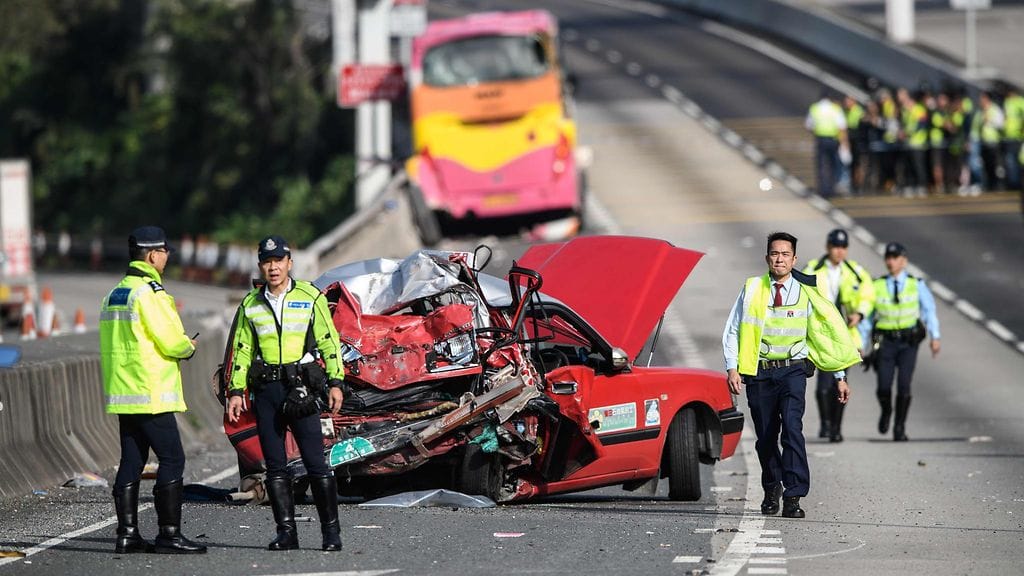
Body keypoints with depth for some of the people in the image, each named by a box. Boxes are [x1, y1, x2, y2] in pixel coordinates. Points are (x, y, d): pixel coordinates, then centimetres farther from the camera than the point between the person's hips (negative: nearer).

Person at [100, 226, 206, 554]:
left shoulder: (113, 295, 16)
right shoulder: (149, 293, -13)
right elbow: (172, 341, -18)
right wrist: (189, 347, 5)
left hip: (121, 393, 9)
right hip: (151, 394, -9)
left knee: (131, 461, 10)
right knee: (172, 460, -6)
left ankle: (127, 534, 8)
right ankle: (169, 534, -9)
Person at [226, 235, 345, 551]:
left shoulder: (310, 297, 2)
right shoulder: (251, 304, 11)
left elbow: (329, 341, 2)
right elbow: (242, 350, 15)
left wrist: (335, 382, -6)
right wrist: (236, 391, 8)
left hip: (300, 386, -3)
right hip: (265, 389, 3)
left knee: (315, 462, -7)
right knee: (275, 466, 3)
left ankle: (331, 532, -2)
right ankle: (286, 533, 8)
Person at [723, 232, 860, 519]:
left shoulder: (806, 293, 2)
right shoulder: (752, 290, 2)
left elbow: (828, 334, 9)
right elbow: (732, 331, 5)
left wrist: (840, 377, 8)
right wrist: (732, 368, -7)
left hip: (793, 369, -1)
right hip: (759, 371, 1)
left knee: (792, 428, -20)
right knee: (765, 437, 8)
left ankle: (793, 497, -21)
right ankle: (772, 489, 32)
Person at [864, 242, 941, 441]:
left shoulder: (916, 285, 1)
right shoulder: (877, 287, 5)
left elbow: (929, 310, -5)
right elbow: (867, 317, 8)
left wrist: (935, 337, -19)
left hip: (908, 343, -1)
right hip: (886, 341, 1)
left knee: (904, 386, -11)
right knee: (884, 388, -7)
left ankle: (899, 428, 4)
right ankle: (886, 411, 28)